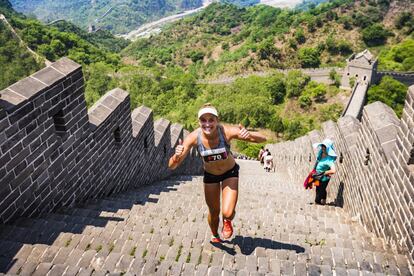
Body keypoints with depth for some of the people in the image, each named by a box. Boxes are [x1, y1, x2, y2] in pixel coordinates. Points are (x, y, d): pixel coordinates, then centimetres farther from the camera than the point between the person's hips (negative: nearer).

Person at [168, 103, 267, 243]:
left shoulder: (227, 131, -32)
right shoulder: (193, 137, -28)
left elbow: (262, 139, -30)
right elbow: (172, 166, -26)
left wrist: (249, 134, -52)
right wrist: (177, 155, -49)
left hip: (230, 172, -1)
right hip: (210, 175, 2)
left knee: (228, 213, -14)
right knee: (213, 212, 15)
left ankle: (227, 222, 26)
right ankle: (215, 236, 50)